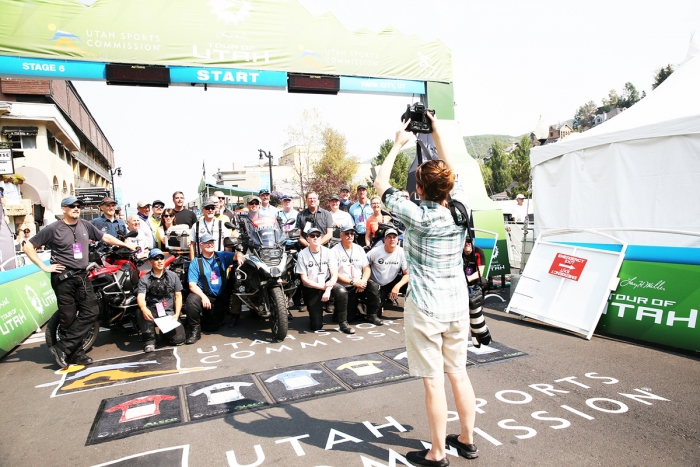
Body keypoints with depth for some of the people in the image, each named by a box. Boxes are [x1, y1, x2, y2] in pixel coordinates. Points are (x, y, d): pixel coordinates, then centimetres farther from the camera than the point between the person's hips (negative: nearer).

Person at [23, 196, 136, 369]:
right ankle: (75, 353, 11)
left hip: (82, 276, 5)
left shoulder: (85, 225, 9)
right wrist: (44, 267, -9)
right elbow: (28, 246, -3)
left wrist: (126, 245, 18)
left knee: (91, 312, -1)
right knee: (69, 317, 0)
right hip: (63, 277, -5)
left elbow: (105, 237, 20)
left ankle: (62, 348, 5)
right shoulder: (53, 229, -5)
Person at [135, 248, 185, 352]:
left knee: (178, 339, -18)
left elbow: (178, 296, 7)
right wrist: (144, 309, -35)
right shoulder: (144, 279, 4)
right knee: (140, 313, -35)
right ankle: (149, 339, -11)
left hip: (170, 313, 1)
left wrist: (177, 314, -7)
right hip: (152, 312, -1)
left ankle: (164, 331, 17)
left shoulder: (173, 276, 9)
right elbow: (140, 297, -11)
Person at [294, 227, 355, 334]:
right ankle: (315, 311, 29)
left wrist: (328, 290, -26)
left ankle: (343, 323, -16)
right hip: (311, 290, -1)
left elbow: (334, 275, -9)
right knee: (316, 326, -7)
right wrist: (322, 286, -19)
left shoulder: (328, 252, -4)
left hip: (327, 284, 1)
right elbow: (304, 279, -9)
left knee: (342, 292, -34)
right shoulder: (302, 255, -9)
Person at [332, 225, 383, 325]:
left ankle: (372, 316, -10)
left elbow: (367, 268, 8)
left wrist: (363, 281, -12)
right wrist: (353, 282, -18)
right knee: (349, 317, -8)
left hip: (359, 283, 4)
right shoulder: (335, 251, -6)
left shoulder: (359, 249, 11)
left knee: (374, 287, -27)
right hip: (344, 288, -3)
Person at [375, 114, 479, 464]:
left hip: (426, 308, -6)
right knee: (459, 373, 18)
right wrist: (437, 135, 18)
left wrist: (398, 144, 3)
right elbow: (451, 174, 16)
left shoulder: (418, 216, -16)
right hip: (458, 304, 6)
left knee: (433, 381, 4)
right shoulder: (459, 209, -3)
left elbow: (380, 183, -6)